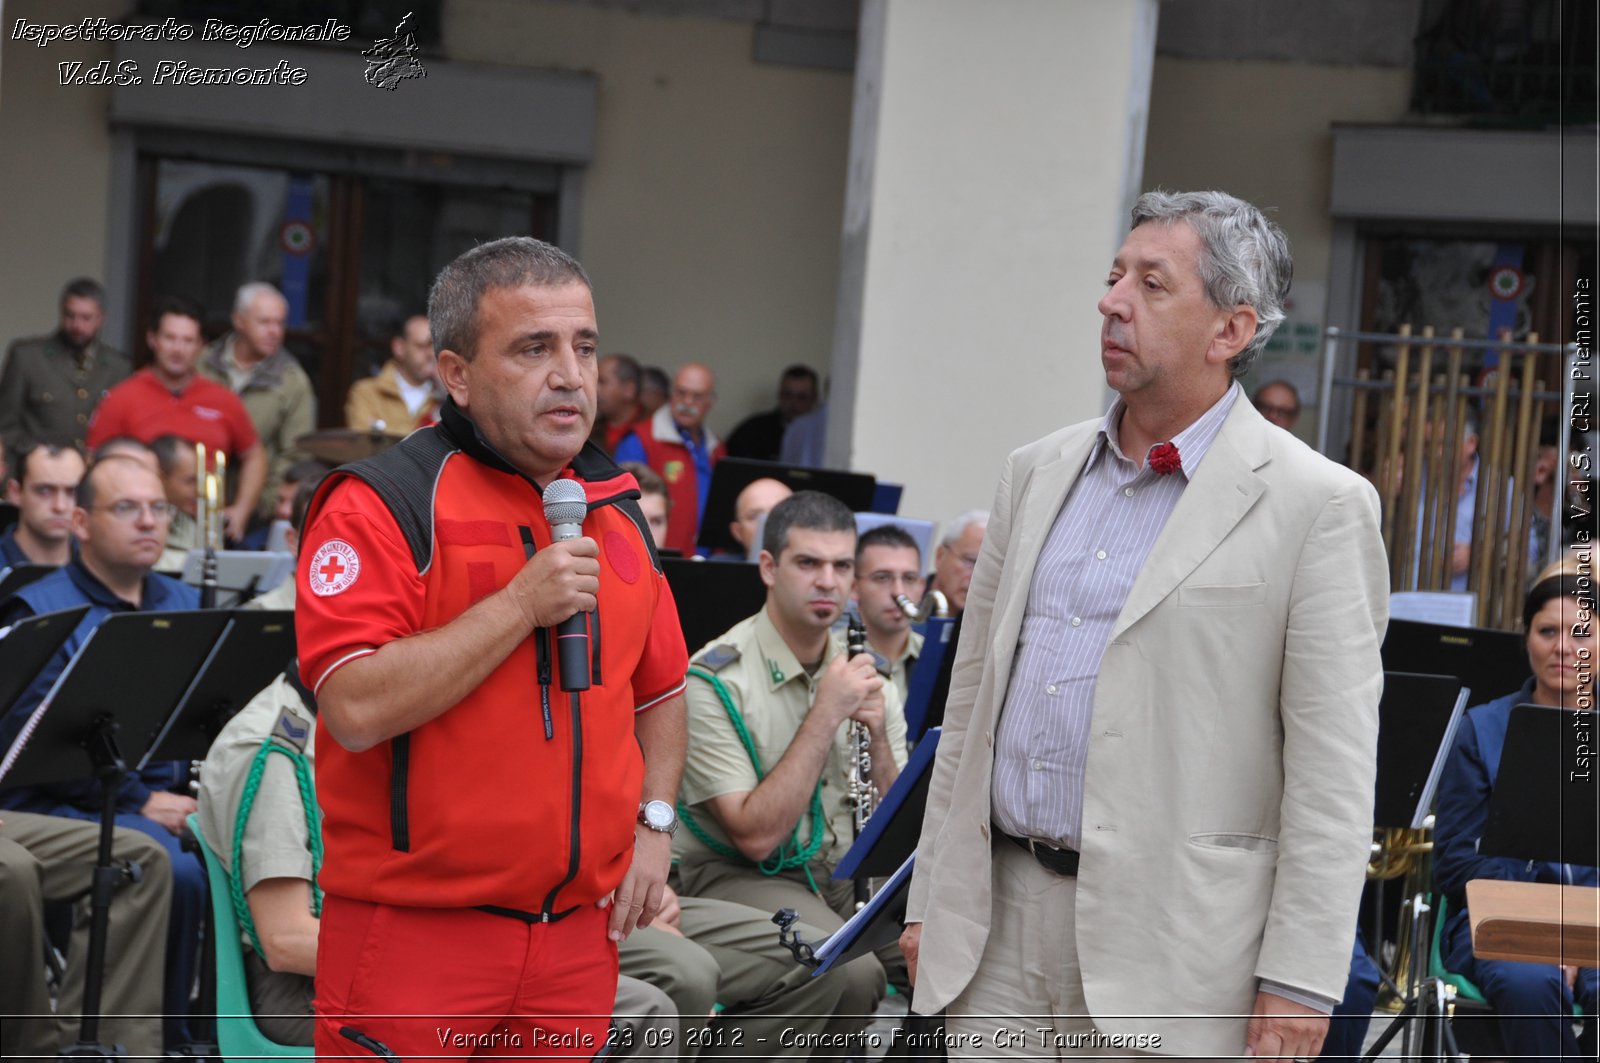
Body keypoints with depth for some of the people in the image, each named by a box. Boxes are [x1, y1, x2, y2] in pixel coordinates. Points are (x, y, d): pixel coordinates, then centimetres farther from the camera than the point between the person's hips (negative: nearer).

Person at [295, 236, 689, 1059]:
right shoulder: (382, 506, -10)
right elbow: (357, 708, -21)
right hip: (416, 931, -6)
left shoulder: (617, 512, 12)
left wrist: (652, 825, 10)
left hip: (580, 930, 6)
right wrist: (523, 605, -20)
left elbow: (659, 689, 24)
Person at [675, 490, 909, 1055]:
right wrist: (827, 712, -20)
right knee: (851, 974, -33)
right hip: (740, 876, -6)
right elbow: (756, 836, -20)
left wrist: (878, 733, -12)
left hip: (848, 875, 6)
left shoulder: (860, 668, 7)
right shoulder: (716, 680, -13)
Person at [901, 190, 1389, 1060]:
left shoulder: (1319, 505, -6)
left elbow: (1334, 770, -10)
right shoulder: (1037, 472, 13)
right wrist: (930, 901, 14)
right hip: (1001, 916, 5)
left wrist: (1300, 980, -14)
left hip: (1171, 941, -5)